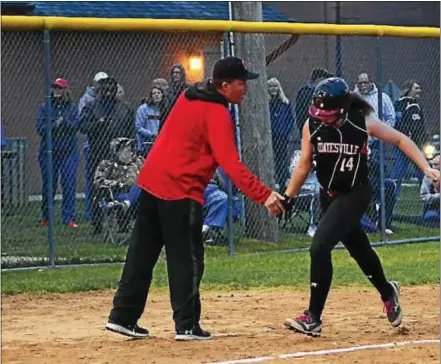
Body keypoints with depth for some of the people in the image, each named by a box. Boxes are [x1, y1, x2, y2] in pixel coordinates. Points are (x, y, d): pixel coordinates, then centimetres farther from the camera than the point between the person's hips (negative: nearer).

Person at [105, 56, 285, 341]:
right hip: (180, 189, -8)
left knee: (143, 253, 12)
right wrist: (264, 195, -28)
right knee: (187, 259, -1)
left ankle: (123, 316, 15)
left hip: (151, 179, 8)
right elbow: (231, 165, -24)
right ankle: (187, 325, 0)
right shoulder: (217, 114, -15)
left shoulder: (189, 97, 11)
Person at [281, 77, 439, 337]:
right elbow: (304, 165, 3)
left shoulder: (363, 122, -18)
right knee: (359, 249, 20)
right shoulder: (312, 126, -9)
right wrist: (288, 198, 0)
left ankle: (313, 318, -14)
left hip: (356, 194, -5)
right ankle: (387, 293, 49)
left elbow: (400, 139, -6)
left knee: (320, 248, -20)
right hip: (329, 196, 5)